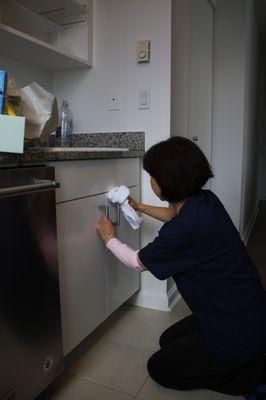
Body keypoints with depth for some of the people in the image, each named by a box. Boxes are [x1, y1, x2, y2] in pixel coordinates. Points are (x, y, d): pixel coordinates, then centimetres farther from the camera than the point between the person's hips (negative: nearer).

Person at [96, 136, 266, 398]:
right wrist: (139, 207, 23)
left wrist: (109, 238, 6)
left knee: (160, 368, 11)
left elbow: (138, 262, -11)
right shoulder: (206, 201, -7)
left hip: (239, 334, -9)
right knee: (168, 340, 24)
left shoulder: (184, 231, -32)